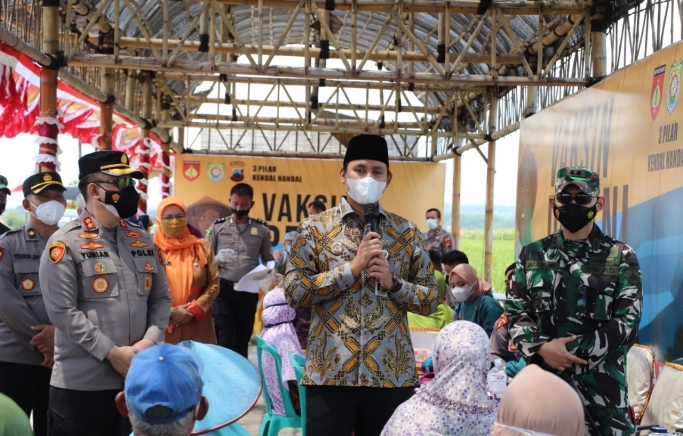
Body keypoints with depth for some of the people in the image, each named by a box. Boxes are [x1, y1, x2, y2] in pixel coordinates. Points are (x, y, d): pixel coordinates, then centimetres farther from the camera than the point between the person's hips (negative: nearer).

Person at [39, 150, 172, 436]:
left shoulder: (143, 240, 11)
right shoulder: (65, 243, -8)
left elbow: (161, 298, 12)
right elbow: (62, 310, -14)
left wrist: (150, 341, -6)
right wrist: (111, 352, -16)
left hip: (138, 378, 6)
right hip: (81, 385, -5)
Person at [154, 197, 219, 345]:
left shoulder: (202, 247, 8)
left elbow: (213, 285, 6)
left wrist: (195, 309, -7)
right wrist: (170, 312, -12)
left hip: (197, 326, 2)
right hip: (164, 327, -2)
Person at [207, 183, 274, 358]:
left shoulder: (262, 229, 7)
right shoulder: (217, 226, 5)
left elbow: (268, 260, 10)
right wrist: (216, 260, -16)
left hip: (248, 291, 1)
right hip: (223, 289, -1)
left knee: (243, 338, 10)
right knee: (225, 337, -4)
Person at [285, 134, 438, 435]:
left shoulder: (407, 233, 7)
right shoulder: (314, 228, 1)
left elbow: (431, 300, 8)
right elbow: (294, 292, -7)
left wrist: (393, 283, -10)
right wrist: (352, 268, -14)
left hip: (392, 374, 2)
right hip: (329, 373, -2)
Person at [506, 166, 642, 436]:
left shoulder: (621, 257, 1)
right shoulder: (532, 255, 8)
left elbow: (627, 322, -8)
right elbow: (515, 312, 5)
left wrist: (568, 352, -16)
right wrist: (542, 348, -14)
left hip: (600, 384, -2)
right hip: (542, 379, 2)